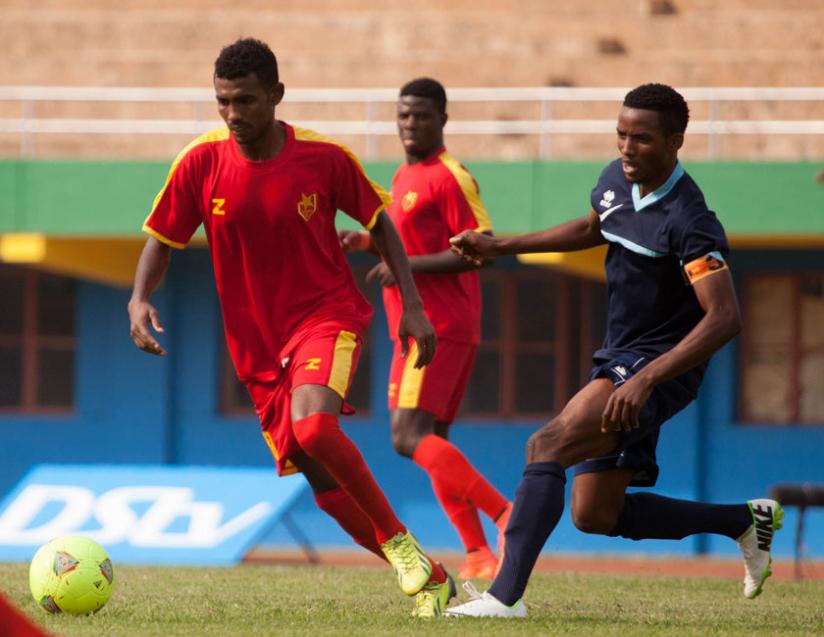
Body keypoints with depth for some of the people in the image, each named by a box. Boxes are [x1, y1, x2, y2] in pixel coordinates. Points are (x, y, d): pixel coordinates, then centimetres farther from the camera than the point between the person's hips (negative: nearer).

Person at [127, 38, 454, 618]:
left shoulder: (325, 158, -9)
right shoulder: (201, 163, -6)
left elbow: (378, 221, 5)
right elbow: (162, 239, 4)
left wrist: (412, 304, 0)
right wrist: (140, 299, -14)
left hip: (328, 315, -4)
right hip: (258, 343, 4)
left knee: (312, 426, -33)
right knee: (327, 486, 1)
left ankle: (401, 543, -16)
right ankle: (428, 578, 17)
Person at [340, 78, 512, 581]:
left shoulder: (450, 177, -11)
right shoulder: (405, 177, 18)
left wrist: (407, 266, -18)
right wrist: (368, 240, 13)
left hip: (437, 328, -10)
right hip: (419, 327, 10)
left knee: (409, 436, -17)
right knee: (429, 441, 8)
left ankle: (503, 512, -18)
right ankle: (478, 554, 7)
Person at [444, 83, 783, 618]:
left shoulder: (688, 221, -22)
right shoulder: (617, 180, 4)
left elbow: (725, 318, -30)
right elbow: (593, 229, 28)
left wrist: (645, 379, -37)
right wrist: (500, 247, 26)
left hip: (663, 367, -9)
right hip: (621, 360, 9)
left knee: (549, 445, -26)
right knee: (596, 514, 10)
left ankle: (505, 595, -32)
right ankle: (746, 522, 23)